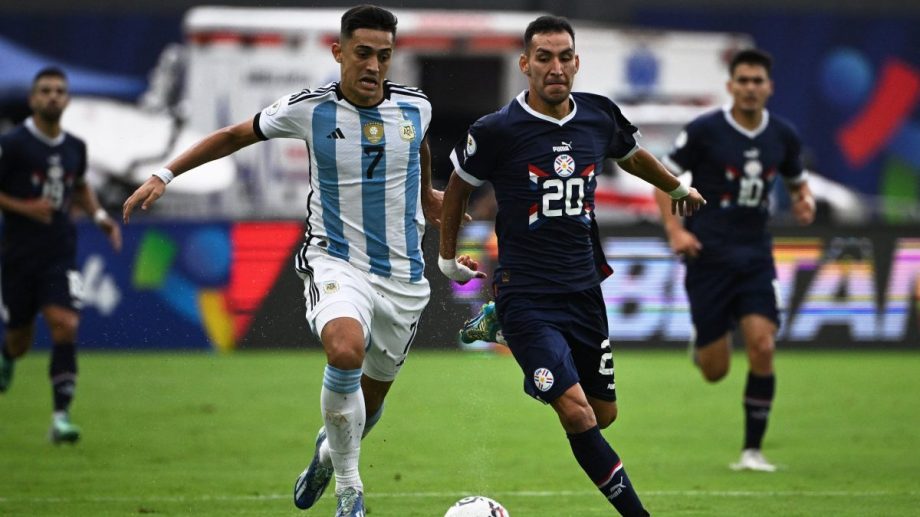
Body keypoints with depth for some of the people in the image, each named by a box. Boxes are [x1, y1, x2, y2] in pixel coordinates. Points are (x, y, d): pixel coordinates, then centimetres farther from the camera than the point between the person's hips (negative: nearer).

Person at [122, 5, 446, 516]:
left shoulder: (416, 106, -2)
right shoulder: (308, 109, -8)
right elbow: (236, 135, 7)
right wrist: (165, 174, 2)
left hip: (402, 277, 4)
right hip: (336, 262, -4)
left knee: (369, 401, 13)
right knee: (345, 350, -35)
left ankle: (328, 450, 51)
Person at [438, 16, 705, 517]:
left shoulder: (599, 117, 1)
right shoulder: (496, 131, -11)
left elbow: (632, 156, 25)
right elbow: (458, 187, 8)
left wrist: (680, 189, 41)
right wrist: (448, 258, 16)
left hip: (584, 287, 6)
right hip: (527, 295, -6)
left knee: (604, 414, 10)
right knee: (577, 414, -19)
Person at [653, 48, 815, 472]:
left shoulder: (783, 136, 4)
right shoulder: (704, 130, -8)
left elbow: (797, 181, 21)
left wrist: (804, 200, -3)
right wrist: (675, 230, -14)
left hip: (755, 257, 3)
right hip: (709, 256, -3)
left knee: (762, 346, -15)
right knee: (715, 371, -2)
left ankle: (752, 450, -4)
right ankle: (702, 341, 38)